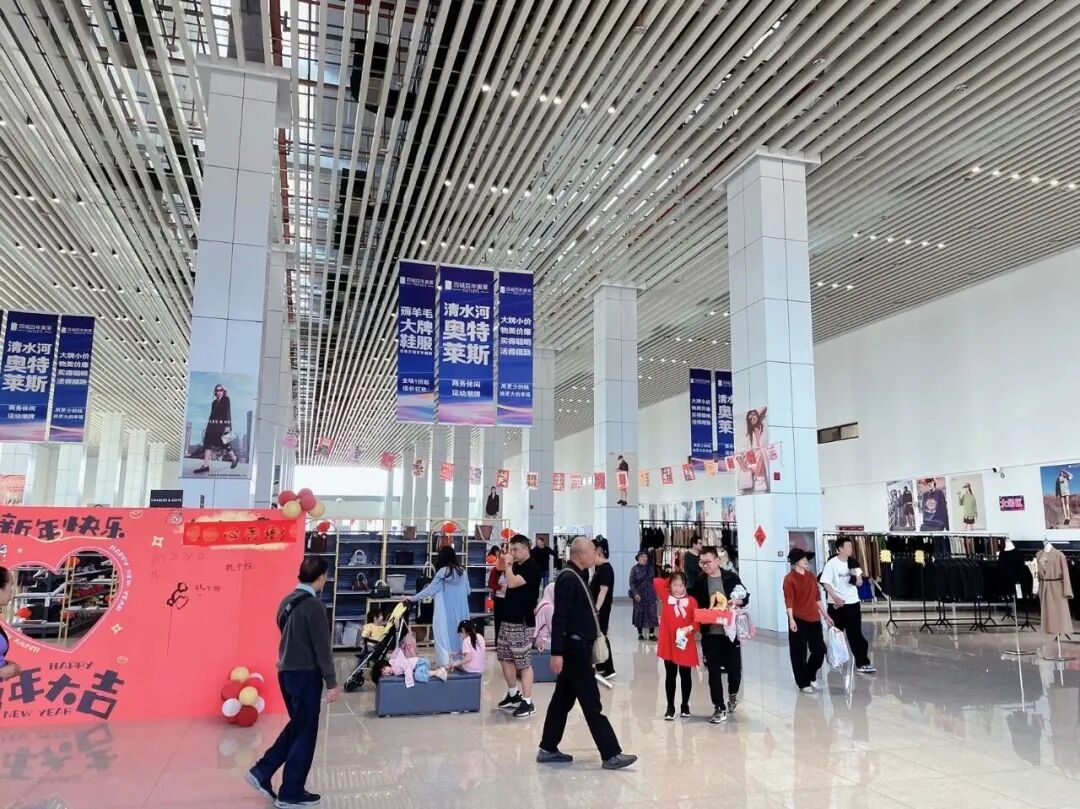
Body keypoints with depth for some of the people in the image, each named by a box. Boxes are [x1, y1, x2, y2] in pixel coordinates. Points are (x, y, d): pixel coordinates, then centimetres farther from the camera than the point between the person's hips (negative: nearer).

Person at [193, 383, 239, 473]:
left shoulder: (226, 401, -1)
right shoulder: (214, 402, 16)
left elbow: (228, 414, -7)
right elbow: (212, 414, 18)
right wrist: (209, 426, 16)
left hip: (222, 425, -6)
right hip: (212, 426, 6)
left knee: (224, 444, -2)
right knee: (208, 443, -2)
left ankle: (234, 458, 21)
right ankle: (205, 465, -3)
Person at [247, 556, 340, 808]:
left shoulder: (286, 601, 7)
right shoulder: (313, 605, -18)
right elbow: (322, 647, -17)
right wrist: (332, 682, -12)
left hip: (286, 672, 8)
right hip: (305, 674, -8)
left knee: (296, 727, 22)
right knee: (305, 733, 4)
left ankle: (262, 772, 20)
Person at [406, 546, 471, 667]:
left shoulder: (443, 572, -12)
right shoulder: (462, 571, 2)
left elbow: (429, 590, -8)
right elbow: (468, 591, 9)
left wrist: (412, 598, 0)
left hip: (445, 611, -5)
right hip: (460, 611, 5)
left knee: (445, 636, 1)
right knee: (458, 633, 12)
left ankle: (446, 663, -1)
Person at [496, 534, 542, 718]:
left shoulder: (532, 568, -14)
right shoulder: (516, 567, 12)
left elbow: (512, 582, -25)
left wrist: (508, 565, -13)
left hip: (522, 623, -9)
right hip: (508, 620, 9)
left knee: (524, 663, -4)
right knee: (505, 658, 14)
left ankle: (527, 702, 2)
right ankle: (513, 694, 29)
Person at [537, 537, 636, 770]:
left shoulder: (576, 576, 13)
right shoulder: (568, 578, -18)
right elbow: (559, 617, -22)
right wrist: (557, 652, -24)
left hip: (578, 647, 10)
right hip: (575, 648, -10)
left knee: (563, 699, 14)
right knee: (591, 703, -4)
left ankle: (548, 749, 22)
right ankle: (611, 754, 2)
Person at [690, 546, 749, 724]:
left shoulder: (731, 577, -2)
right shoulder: (699, 581, 1)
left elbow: (746, 598, 4)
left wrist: (737, 601, -16)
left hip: (730, 632, 0)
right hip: (710, 633, 0)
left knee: (735, 668, 7)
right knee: (714, 672, 2)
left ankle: (733, 693, 38)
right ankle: (719, 708, 14)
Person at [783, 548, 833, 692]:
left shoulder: (811, 576, 11)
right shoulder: (789, 578, -9)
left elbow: (817, 597, 17)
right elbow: (789, 601, -14)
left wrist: (825, 615, 17)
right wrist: (791, 620, -23)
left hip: (814, 619, 7)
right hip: (799, 620, -7)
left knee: (820, 650, 10)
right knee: (799, 654, 2)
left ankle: (810, 677, 31)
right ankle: (803, 683, 15)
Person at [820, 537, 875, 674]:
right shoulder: (831, 564, -12)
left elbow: (859, 583, 9)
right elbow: (826, 583, -13)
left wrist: (856, 576, -13)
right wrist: (836, 598, -22)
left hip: (853, 603, 4)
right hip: (837, 605, -4)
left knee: (856, 634, 2)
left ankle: (862, 663, 2)